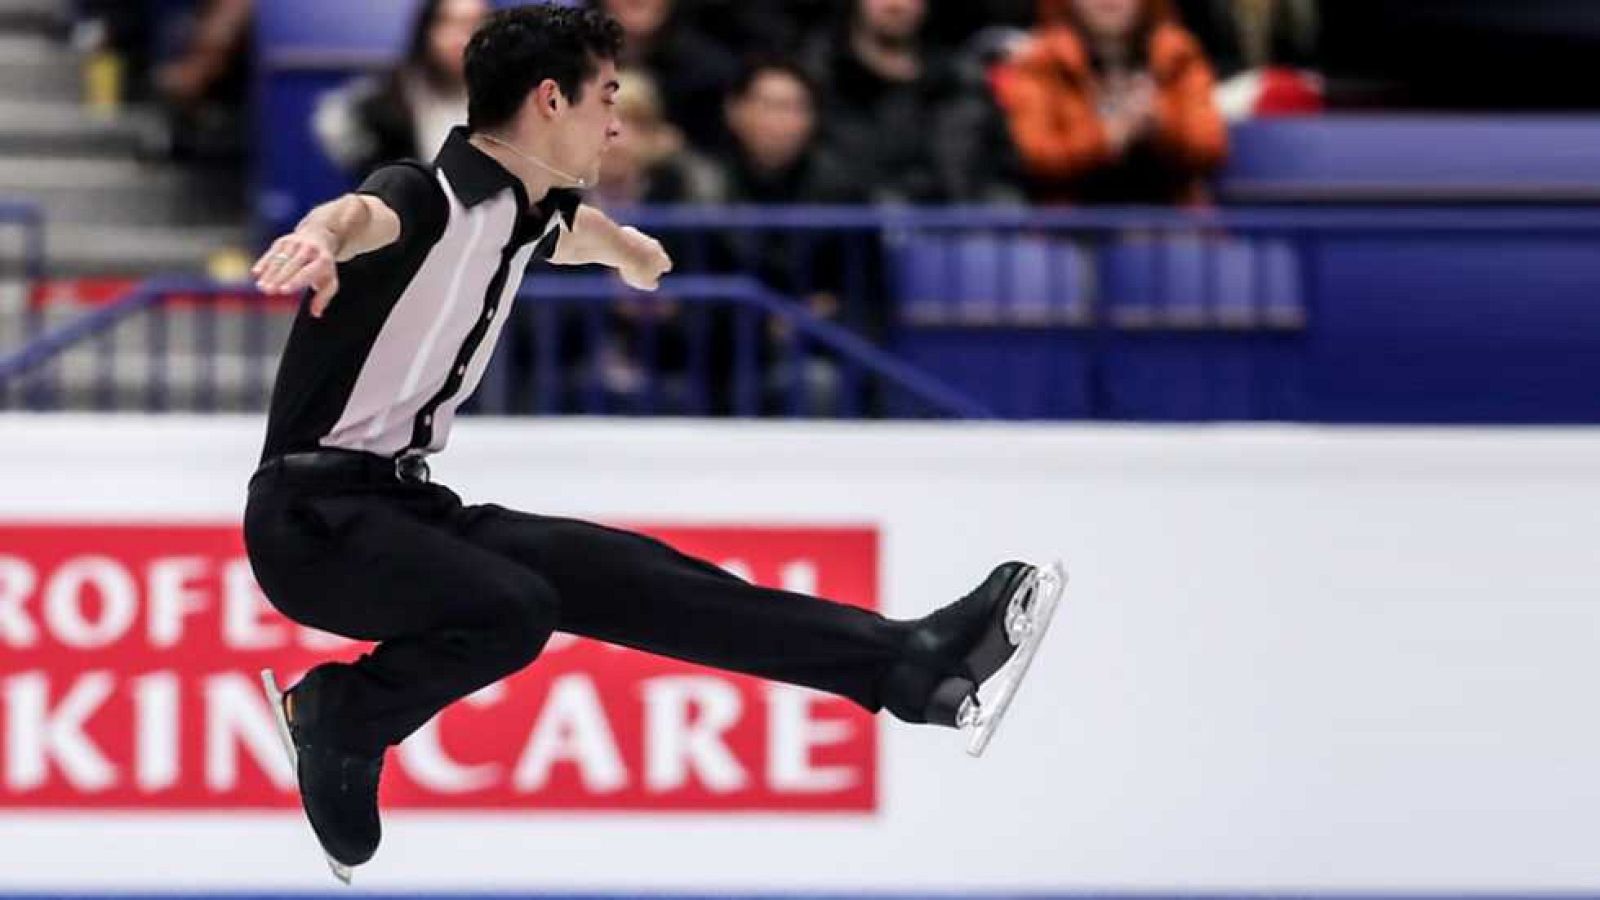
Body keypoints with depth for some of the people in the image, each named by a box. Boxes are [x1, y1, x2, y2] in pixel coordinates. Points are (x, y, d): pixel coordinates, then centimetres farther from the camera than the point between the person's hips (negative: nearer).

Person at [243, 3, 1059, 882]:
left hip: (408, 505, 9)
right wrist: (317, 240, -70)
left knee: (630, 580, 0)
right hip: (318, 515, -9)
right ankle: (339, 720, -8)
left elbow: (571, 227, 39)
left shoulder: (521, 214, 11)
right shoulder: (427, 197, -18)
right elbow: (365, 214, -45)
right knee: (510, 609, -32)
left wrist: (621, 245, 62)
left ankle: (912, 666, 0)